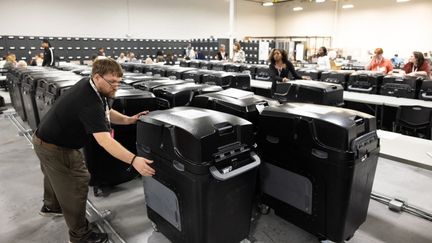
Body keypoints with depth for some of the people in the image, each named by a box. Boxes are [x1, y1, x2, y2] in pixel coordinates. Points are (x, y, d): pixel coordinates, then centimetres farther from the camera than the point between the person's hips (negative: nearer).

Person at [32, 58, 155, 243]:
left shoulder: (90, 86, -9)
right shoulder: (89, 102, -37)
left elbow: (105, 112, 4)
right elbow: (105, 141, -46)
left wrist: (128, 120, -12)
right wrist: (134, 160, -53)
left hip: (47, 139, 10)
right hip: (55, 148, -10)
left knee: (56, 177, 31)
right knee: (76, 186, 0)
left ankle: (51, 206, 59)